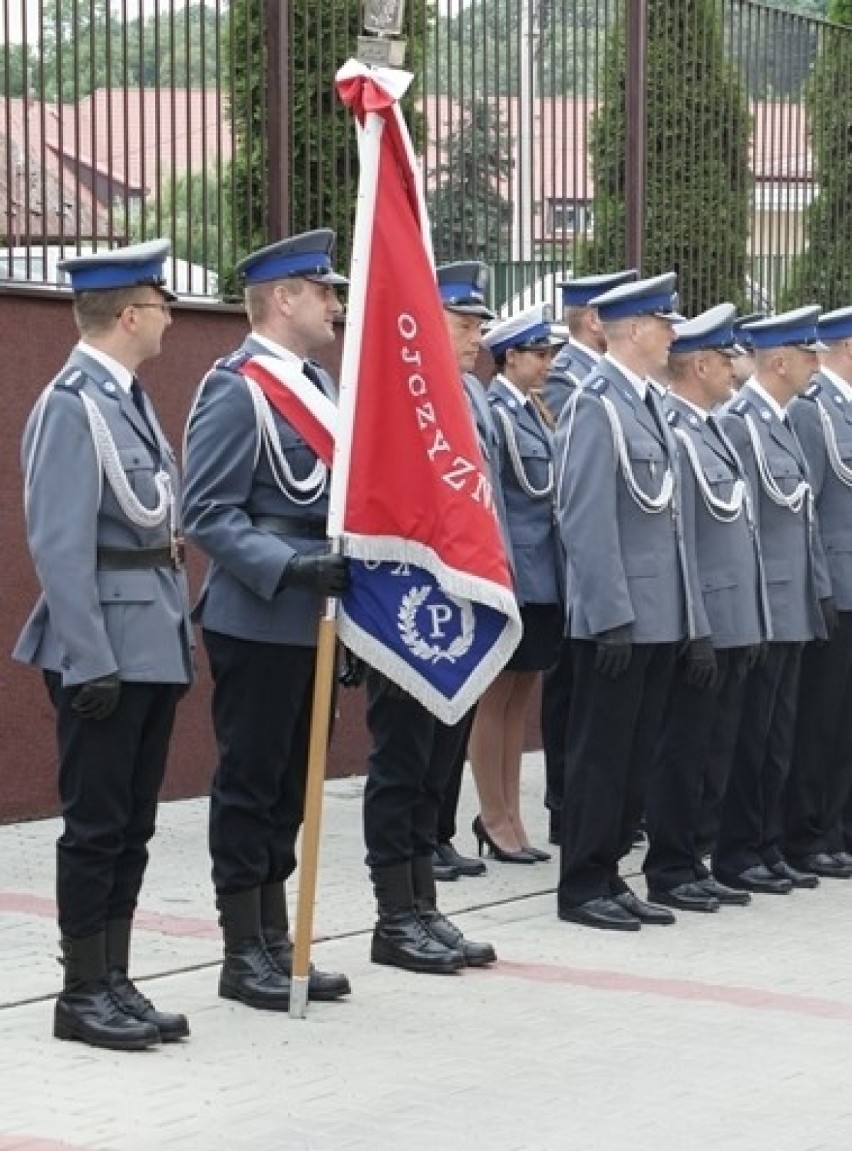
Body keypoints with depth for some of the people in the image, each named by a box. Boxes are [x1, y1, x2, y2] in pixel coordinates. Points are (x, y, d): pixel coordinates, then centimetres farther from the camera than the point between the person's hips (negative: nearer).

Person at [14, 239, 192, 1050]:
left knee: (132, 824, 12)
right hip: (106, 645, -9)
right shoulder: (74, 404, -14)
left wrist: (175, 638, 15)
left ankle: (115, 983, 20)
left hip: (153, 644, 9)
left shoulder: (128, 399, 13)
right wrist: (90, 664, -20)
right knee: (97, 824, -1)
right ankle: (84, 994, 8)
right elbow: (60, 545, -18)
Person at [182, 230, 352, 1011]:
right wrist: (290, 567, -26)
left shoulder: (316, 382, 14)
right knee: (250, 785, 0)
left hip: (311, 620, 8)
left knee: (289, 787, 13)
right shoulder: (236, 388, -12)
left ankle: (277, 945, 22)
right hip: (257, 621, -8)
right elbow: (210, 515, -17)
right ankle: (244, 956, 8)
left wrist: (347, 571, 9)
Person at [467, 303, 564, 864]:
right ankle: (495, 819, 11)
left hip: (543, 574, 8)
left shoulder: (533, 411, 12)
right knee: (496, 699, 2)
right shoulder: (494, 412, -12)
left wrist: (555, 571, 11)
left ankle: (509, 818, 19)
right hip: (512, 575, -8)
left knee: (519, 699, 12)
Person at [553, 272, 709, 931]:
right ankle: (582, 888, 8)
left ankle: (609, 876, 20)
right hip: (618, 619, -8)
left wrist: (693, 620, 14)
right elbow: (587, 522, -18)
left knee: (636, 753, 12)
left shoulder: (648, 406, 14)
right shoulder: (597, 406, -13)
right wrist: (612, 618, -21)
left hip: (659, 617, 8)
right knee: (602, 753, 0)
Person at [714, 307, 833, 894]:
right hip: (758, 608, -9)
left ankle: (769, 848, 20)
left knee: (777, 736, 13)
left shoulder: (782, 423, 15)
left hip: (793, 607, 9)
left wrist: (822, 591, 16)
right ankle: (735, 854, 8)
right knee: (749, 737, -1)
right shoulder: (738, 422, -14)